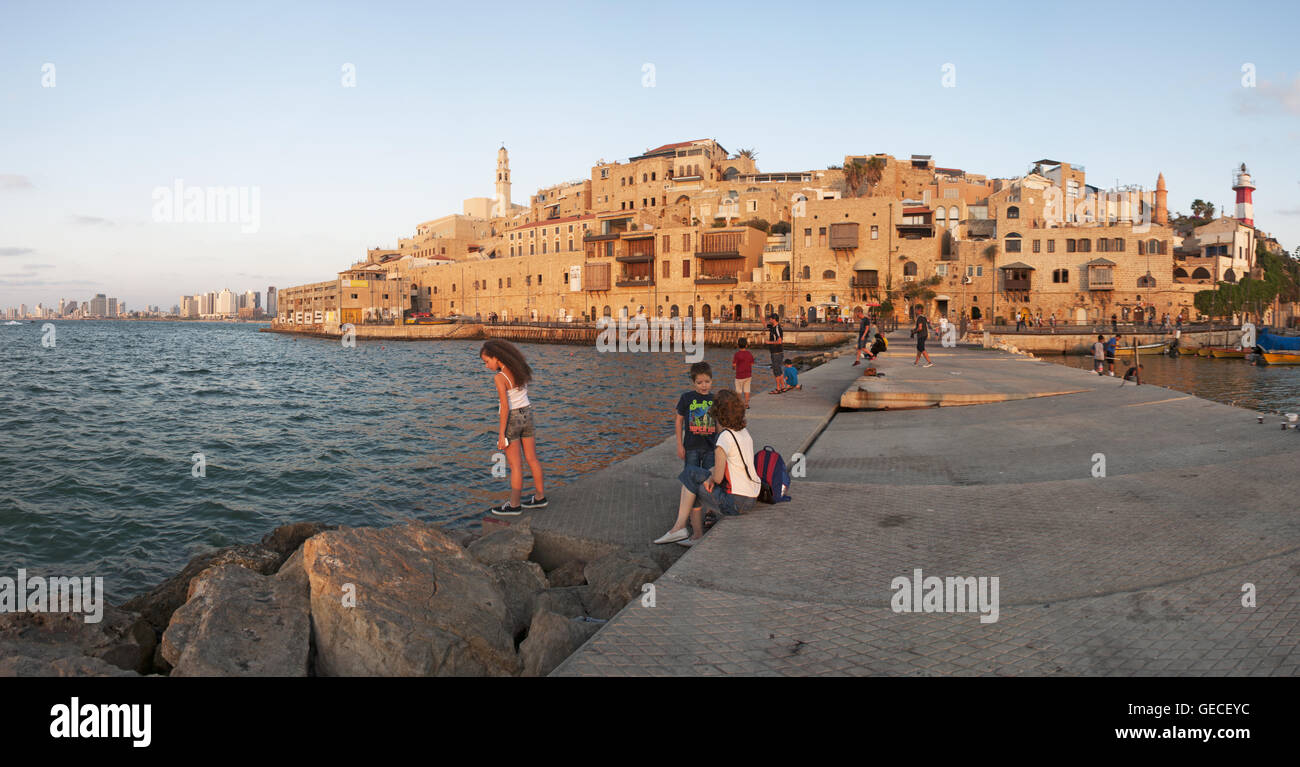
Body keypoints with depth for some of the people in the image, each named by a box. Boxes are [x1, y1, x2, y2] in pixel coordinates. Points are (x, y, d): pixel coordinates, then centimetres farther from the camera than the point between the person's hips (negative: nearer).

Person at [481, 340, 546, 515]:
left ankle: (515, 505, 13)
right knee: (532, 459, 15)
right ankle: (540, 498, 26)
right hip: (527, 415, 7)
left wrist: (501, 434, -16)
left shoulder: (499, 377, -19)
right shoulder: (520, 369, 2)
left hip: (511, 420, -7)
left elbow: (505, 407, -21)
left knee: (514, 464, 3)